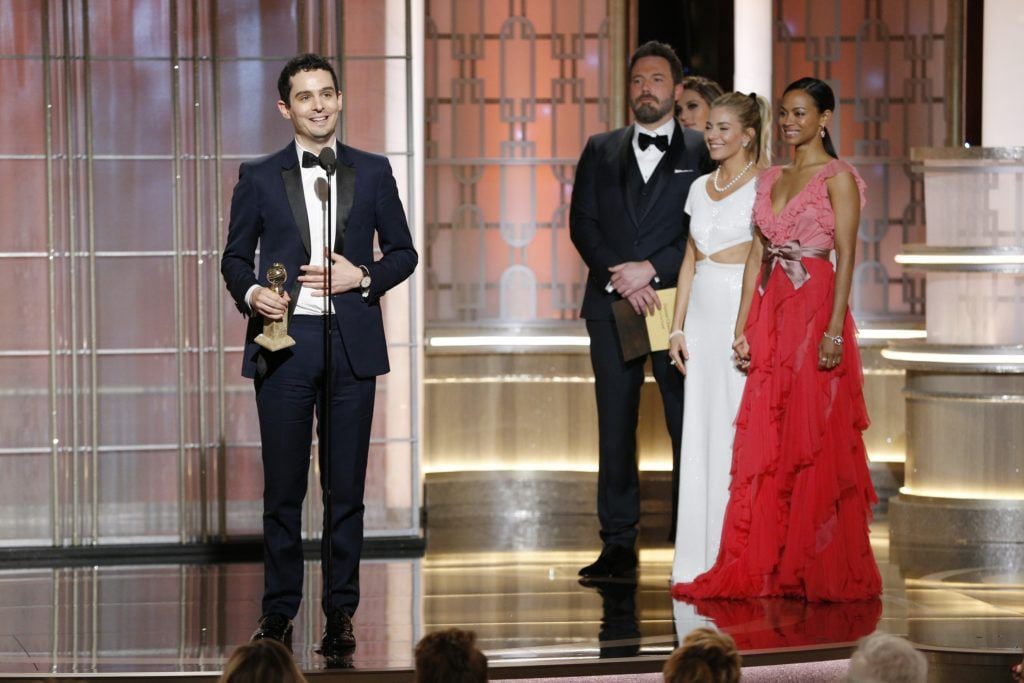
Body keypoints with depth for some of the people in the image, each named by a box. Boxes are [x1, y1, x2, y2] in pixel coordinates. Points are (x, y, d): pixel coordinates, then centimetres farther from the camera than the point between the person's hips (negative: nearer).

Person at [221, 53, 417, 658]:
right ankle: (279, 610, 10)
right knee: (283, 487, 2)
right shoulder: (260, 177, 7)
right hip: (284, 341, 0)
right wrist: (251, 292, -10)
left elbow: (403, 252, 11)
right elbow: (236, 257, 10)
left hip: (351, 343, 0)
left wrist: (363, 277, -7)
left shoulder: (373, 173, 9)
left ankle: (341, 612, 9)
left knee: (346, 488, 3)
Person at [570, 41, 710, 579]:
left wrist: (651, 269, -13)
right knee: (615, 427, 2)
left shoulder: (702, 152, 6)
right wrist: (620, 277, -8)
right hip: (611, 306, 3)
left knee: (689, 427, -3)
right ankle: (618, 545, 5)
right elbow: (582, 223, 7)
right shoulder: (600, 151, 15)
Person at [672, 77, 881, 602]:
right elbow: (756, 254, 14)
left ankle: (822, 572, 2)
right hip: (771, 312, 7)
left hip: (815, 310, -6)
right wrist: (742, 327, 8)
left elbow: (846, 257, -11)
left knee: (816, 441, -4)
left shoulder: (837, 177, -4)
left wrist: (834, 330, -18)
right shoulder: (771, 179, 16)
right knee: (765, 441, 5)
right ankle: (763, 566, 9)